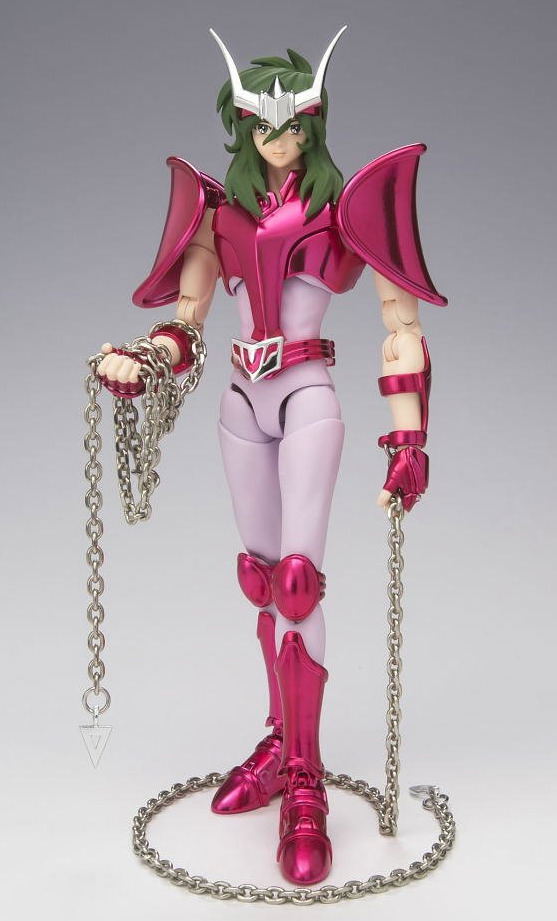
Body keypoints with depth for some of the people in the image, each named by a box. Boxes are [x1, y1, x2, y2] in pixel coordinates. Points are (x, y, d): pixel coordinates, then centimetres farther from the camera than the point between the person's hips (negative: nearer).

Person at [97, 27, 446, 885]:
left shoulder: (344, 203, 1)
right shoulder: (220, 207, 12)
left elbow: (400, 316, -3)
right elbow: (187, 317, 7)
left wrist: (409, 434, -10)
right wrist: (140, 361, -15)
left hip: (307, 398, -4)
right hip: (243, 402, 5)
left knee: (298, 576, -13)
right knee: (262, 577, 8)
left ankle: (305, 789, -6)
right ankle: (283, 742, 22)